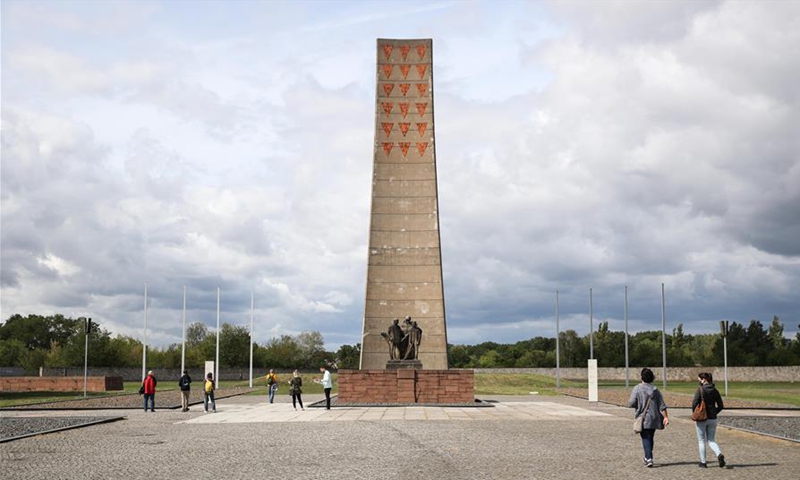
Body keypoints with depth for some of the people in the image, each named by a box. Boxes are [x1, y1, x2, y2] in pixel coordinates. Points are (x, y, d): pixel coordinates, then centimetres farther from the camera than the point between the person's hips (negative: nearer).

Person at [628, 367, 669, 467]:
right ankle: (647, 457, 27)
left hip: (643, 418, -4)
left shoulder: (638, 388, -9)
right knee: (651, 438, 16)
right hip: (654, 418, 4)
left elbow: (631, 403, -13)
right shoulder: (655, 389, 4)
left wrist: (638, 405, 9)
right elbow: (662, 405, 2)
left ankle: (649, 459, -14)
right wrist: (666, 417, 4)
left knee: (646, 438, -3)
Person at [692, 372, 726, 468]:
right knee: (711, 440, 13)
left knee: (701, 441, 9)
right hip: (713, 419, 4)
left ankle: (703, 462, 12)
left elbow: (694, 403, -17)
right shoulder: (715, 391, 4)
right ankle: (719, 454, -14)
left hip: (701, 419, -4)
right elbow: (721, 406, 6)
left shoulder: (700, 390, -12)